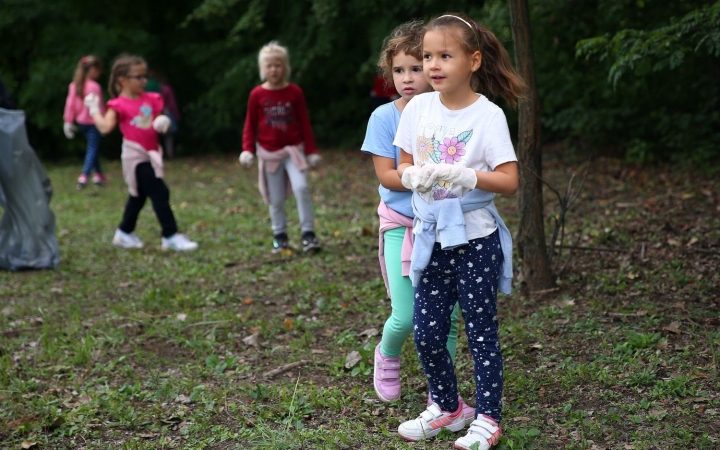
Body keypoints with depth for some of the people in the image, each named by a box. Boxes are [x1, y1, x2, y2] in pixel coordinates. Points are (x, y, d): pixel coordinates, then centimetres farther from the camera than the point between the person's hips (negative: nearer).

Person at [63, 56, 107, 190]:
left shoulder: (74, 85, 0)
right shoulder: (94, 86, -19)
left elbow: (70, 104, 2)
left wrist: (68, 121, 8)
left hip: (81, 122, 7)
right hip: (93, 122, -7)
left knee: (92, 147, 20)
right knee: (92, 148, -1)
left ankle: (98, 174, 29)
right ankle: (84, 176, -12)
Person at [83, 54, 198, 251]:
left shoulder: (151, 99, 7)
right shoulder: (119, 105, -10)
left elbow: (159, 121, 15)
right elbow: (105, 128, -19)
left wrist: (164, 123, -7)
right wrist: (94, 110, -13)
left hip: (151, 154, 7)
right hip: (135, 156, -7)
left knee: (138, 196, 19)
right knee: (160, 193, -12)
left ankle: (124, 234, 35)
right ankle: (171, 236, -8)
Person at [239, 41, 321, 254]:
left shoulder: (295, 92, -3)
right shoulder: (257, 95, -4)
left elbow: (304, 123, 1)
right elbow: (250, 126, 2)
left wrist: (311, 151, 0)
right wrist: (247, 150, -10)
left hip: (293, 149, -1)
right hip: (269, 153, 1)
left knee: (301, 188, -17)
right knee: (276, 199, 6)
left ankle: (308, 233, -8)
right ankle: (279, 236, 22)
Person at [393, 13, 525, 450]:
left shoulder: (488, 115, -11)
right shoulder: (418, 108, 1)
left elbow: (509, 181, -15)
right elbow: (404, 166, 9)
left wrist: (459, 175, -27)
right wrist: (416, 176, -14)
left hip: (475, 238, -5)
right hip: (431, 236, 5)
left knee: (481, 331, 4)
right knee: (426, 332, 9)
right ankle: (446, 407, 29)